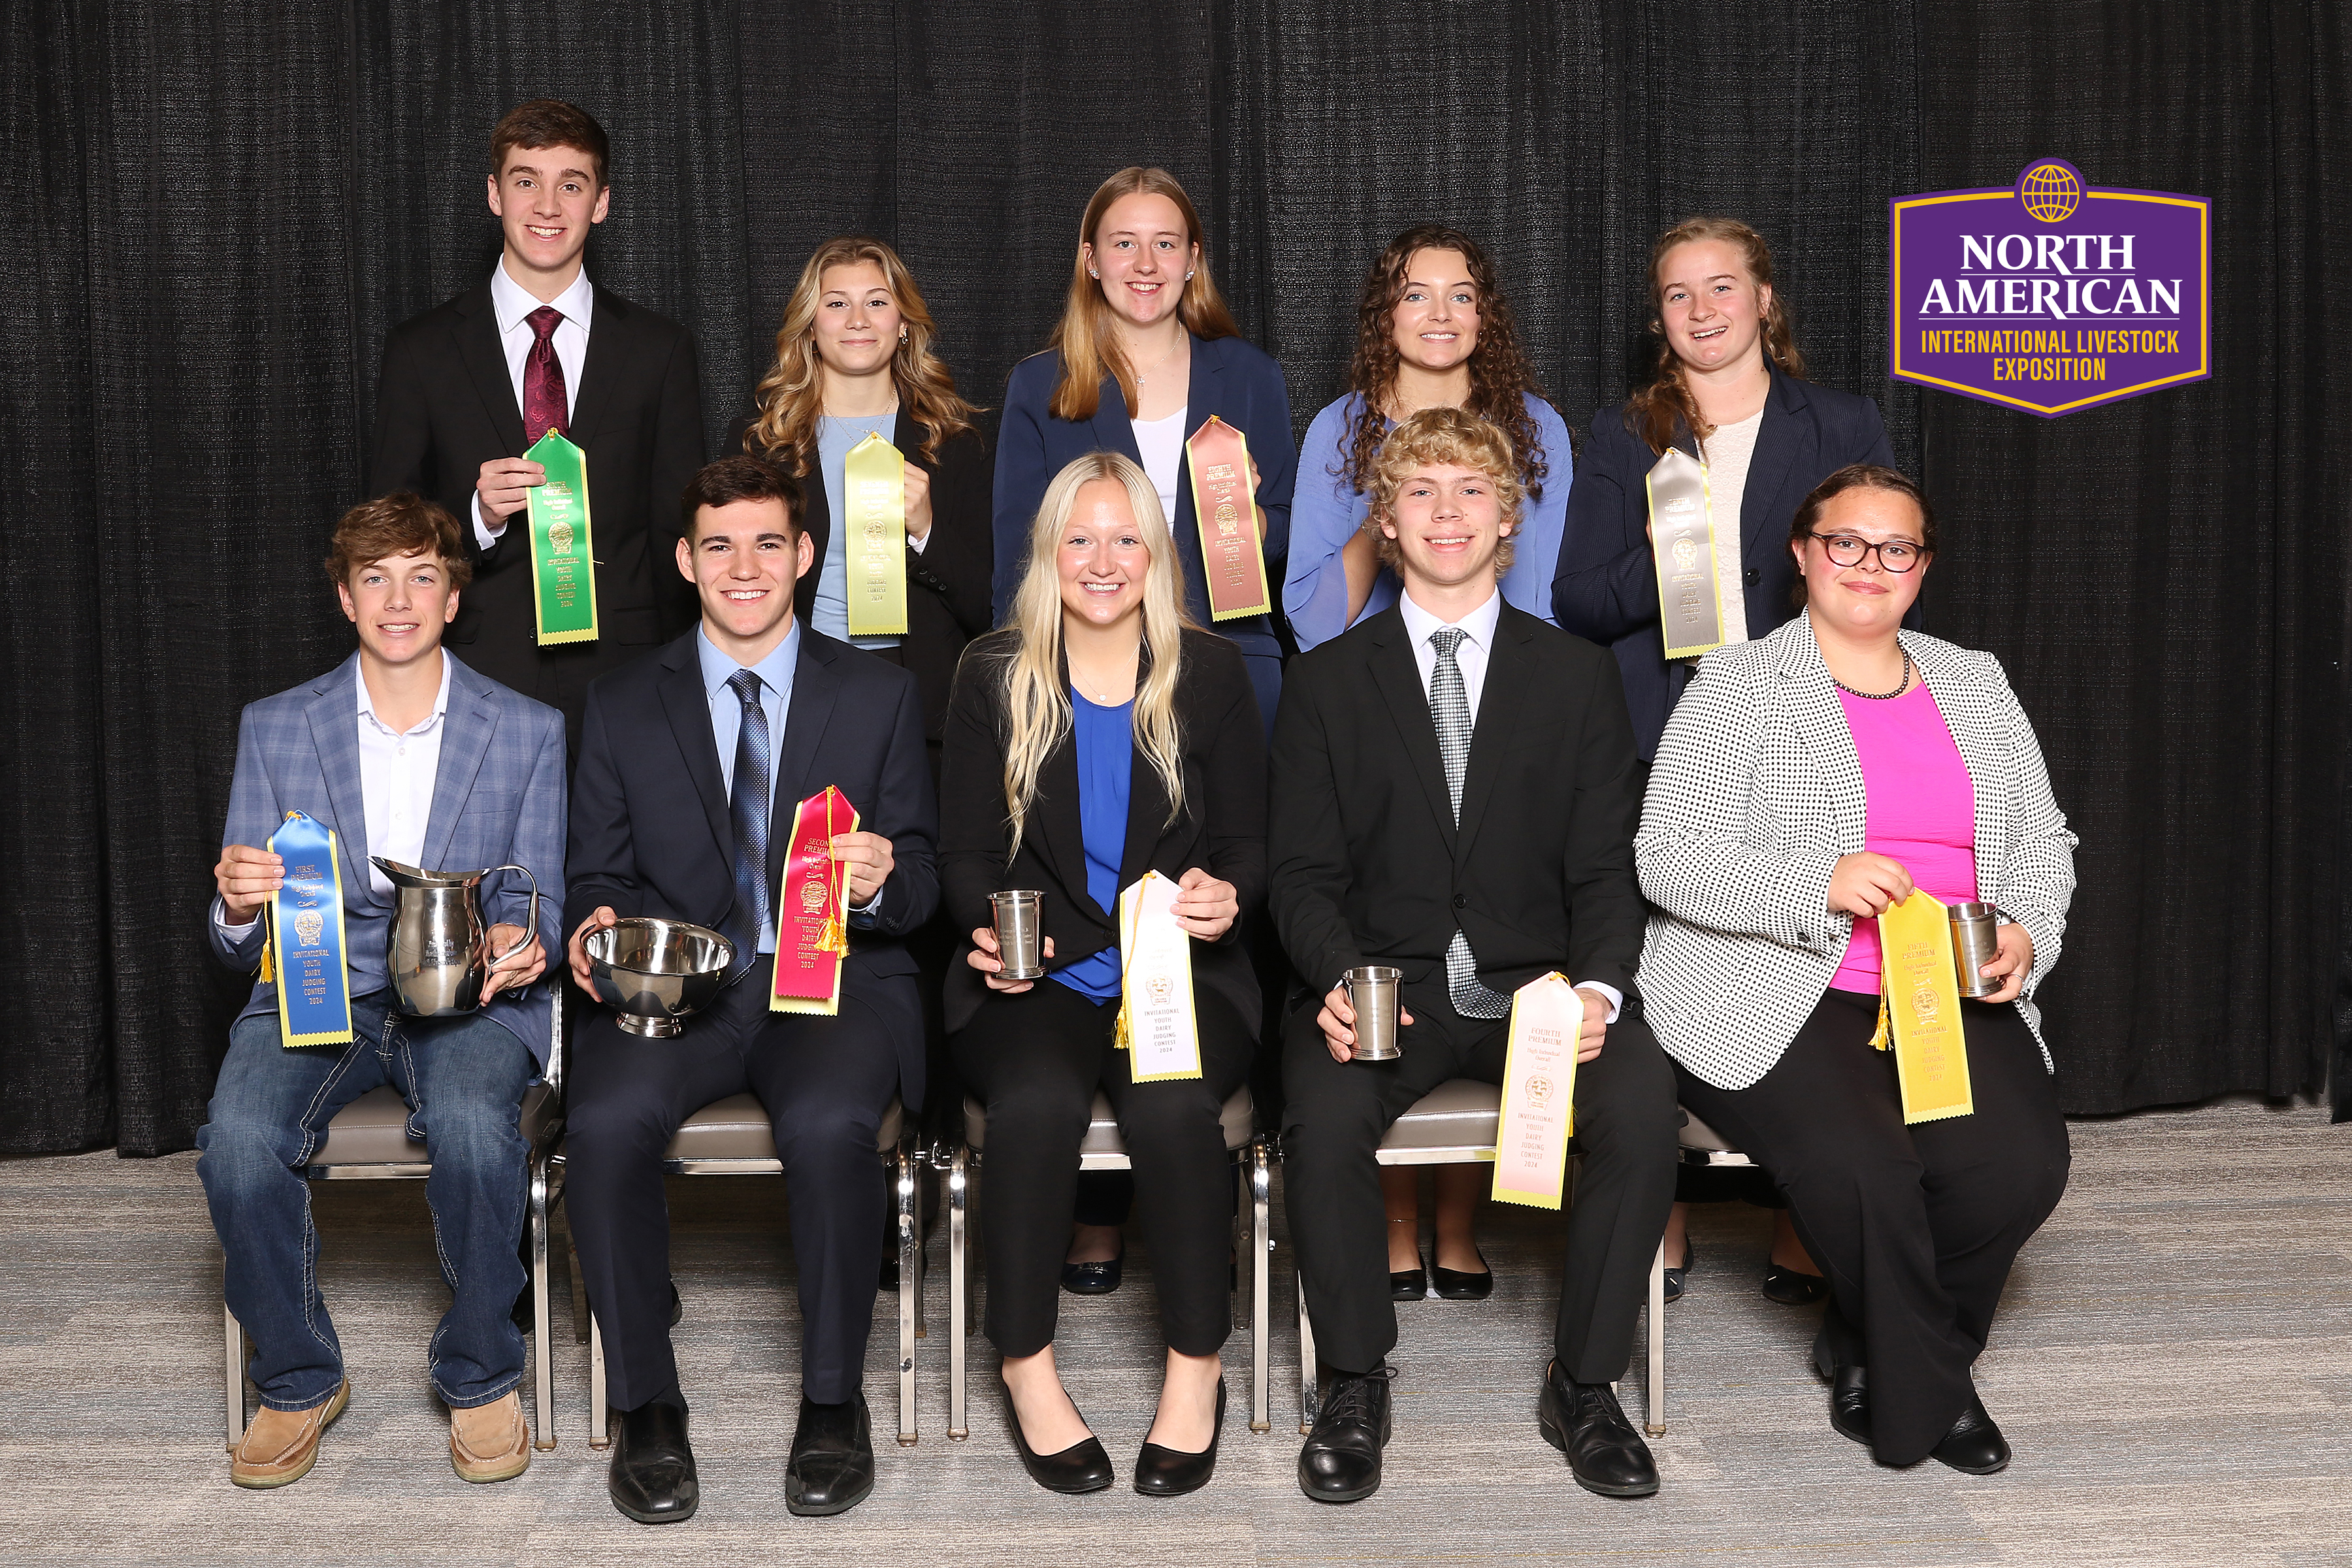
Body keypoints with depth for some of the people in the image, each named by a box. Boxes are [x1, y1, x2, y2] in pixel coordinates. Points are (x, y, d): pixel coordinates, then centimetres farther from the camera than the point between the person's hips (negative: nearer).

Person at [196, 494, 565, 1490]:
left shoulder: (528, 733, 6)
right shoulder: (274, 729, 8)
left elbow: (535, 904, 7)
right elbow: (239, 946, 6)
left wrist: (519, 943, -18)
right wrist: (238, 905, -19)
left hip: (468, 996, -1)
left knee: (472, 1127, -34)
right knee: (238, 1138, -30)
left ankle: (480, 1377, -8)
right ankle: (299, 1380, -3)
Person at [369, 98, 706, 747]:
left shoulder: (660, 349, 7)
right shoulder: (420, 349, 5)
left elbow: (677, 534, 9)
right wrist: (479, 516, -15)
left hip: (619, 680, 1)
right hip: (475, 682, 0)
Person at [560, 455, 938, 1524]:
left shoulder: (878, 695, 12)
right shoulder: (623, 706, 14)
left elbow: (920, 886, 8)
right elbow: (598, 874, 14)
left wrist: (881, 881, -16)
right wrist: (595, 928, -9)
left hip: (835, 975, -1)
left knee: (827, 1125, -33)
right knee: (605, 1123, -30)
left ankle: (833, 1401, -11)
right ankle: (646, 1405, -10)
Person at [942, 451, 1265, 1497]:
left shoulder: (1210, 674, 7)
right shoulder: (995, 675, 7)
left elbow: (1246, 843, 10)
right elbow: (965, 853, 8)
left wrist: (1225, 893, -14)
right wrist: (991, 931, -13)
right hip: (1035, 975, 0)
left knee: (1172, 1104, -31)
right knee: (1036, 1099, -32)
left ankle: (1196, 1368, -13)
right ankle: (1026, 1365, -14)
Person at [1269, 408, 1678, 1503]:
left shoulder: (1578, 677, 10)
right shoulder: (1327, 681, 8)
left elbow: (1605, 869, 4)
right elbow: (1303, 870, 3)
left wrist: (1598, 989, -16)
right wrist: (1341, 980, -18)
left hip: (1536, 982, 1)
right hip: (1385, 981, 0)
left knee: (1642, 1104, -28)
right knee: (1324, 1114, -31)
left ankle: (1584, 1386, -8)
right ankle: (1355, 1385, -9)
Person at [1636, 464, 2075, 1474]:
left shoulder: (1974, 683, 19)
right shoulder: (1738, 686, 2)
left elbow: (2041, 839, 21)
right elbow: (1667, 859, -8)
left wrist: (2027, 934, -1)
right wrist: (1820, 885, -21)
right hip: (1775, 997, -4)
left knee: (2023, 1160, -22)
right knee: (1862, 1164, -31)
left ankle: (1869, 1351, 4)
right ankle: (1932, 1388, -3)